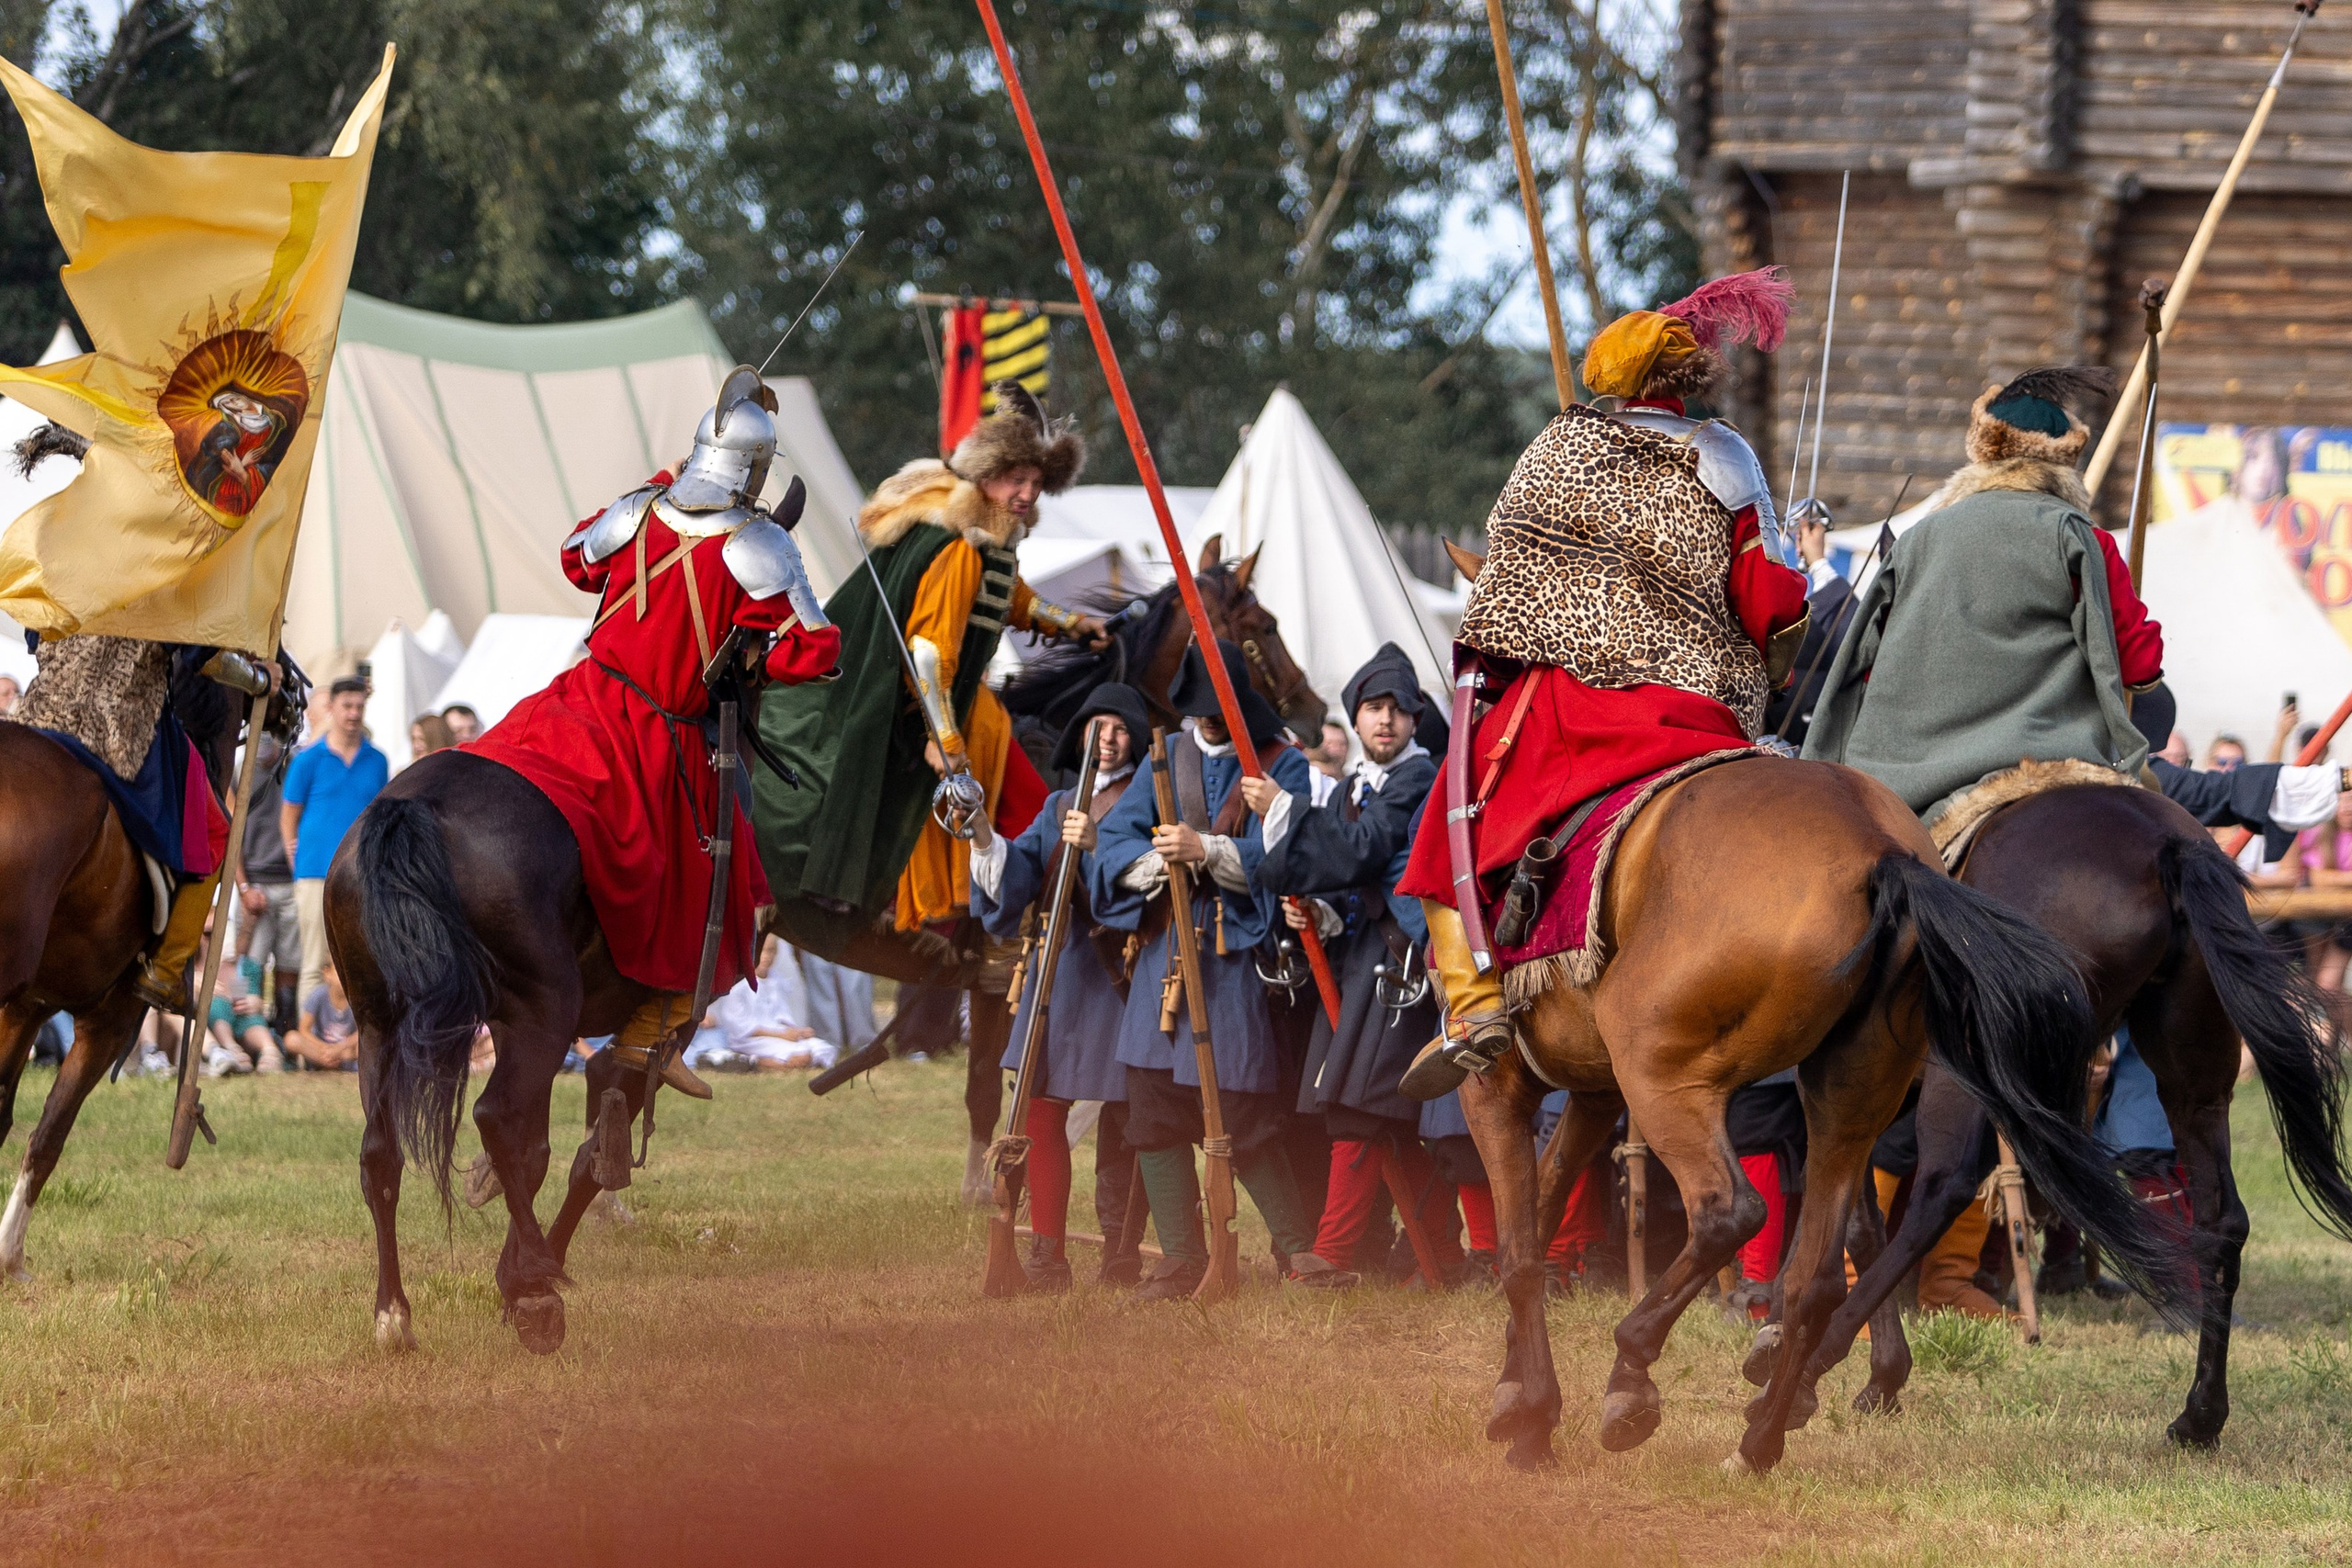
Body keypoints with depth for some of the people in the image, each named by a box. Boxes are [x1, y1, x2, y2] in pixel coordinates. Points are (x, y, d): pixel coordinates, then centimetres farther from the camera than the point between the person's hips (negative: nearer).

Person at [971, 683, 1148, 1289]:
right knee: (1040, 1108, -4)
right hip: (1056, 971, 4)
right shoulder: (1058, 808, 19)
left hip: (1119, 974, -4)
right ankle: (1046, 1256, -2)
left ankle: (1120, 1255, 3)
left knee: (1121, 1123, -3)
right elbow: (1018, 875, 7)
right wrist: (986, 840, -10)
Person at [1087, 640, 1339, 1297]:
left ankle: (1296, 1248, 4)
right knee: (1156, 1109, 1)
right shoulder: (1169, 758, 14)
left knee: (1247, 1118, -6)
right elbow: (1115, 842, 5)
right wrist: (1159, 862, -15)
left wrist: (1207, 850, -24)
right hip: (1163, 950, 4)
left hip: (1236, 954, -4)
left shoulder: (1283, 767, 1)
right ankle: (1180, 1259, 7)